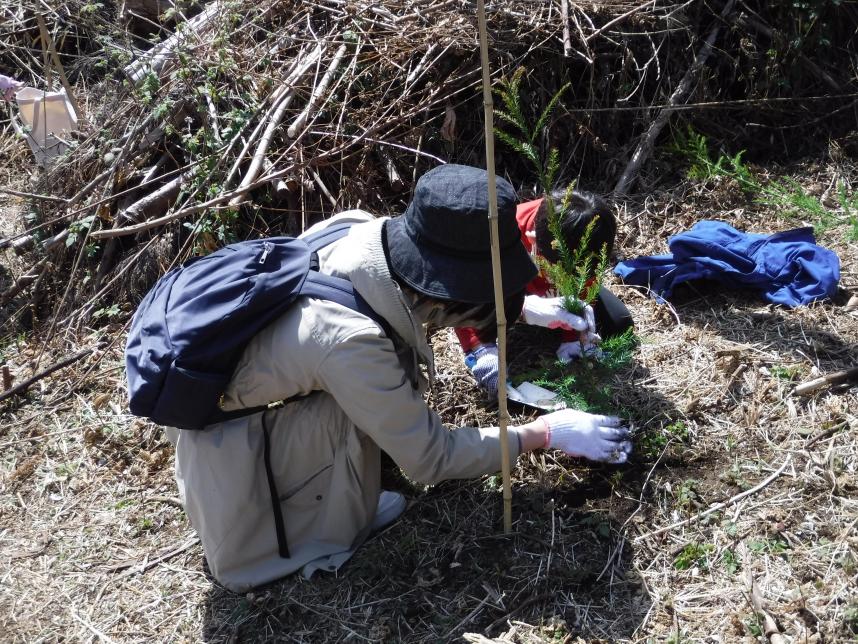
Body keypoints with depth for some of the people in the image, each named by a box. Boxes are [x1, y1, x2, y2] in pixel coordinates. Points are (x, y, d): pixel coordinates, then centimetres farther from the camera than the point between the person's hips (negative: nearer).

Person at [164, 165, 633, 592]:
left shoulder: (360, 228, -17)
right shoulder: (352, 341, -38)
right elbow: (432, 457, -24)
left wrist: (521, 307, 8)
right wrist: (547, 433, -16)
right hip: (217, 420, -8)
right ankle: (319, 538, 2)